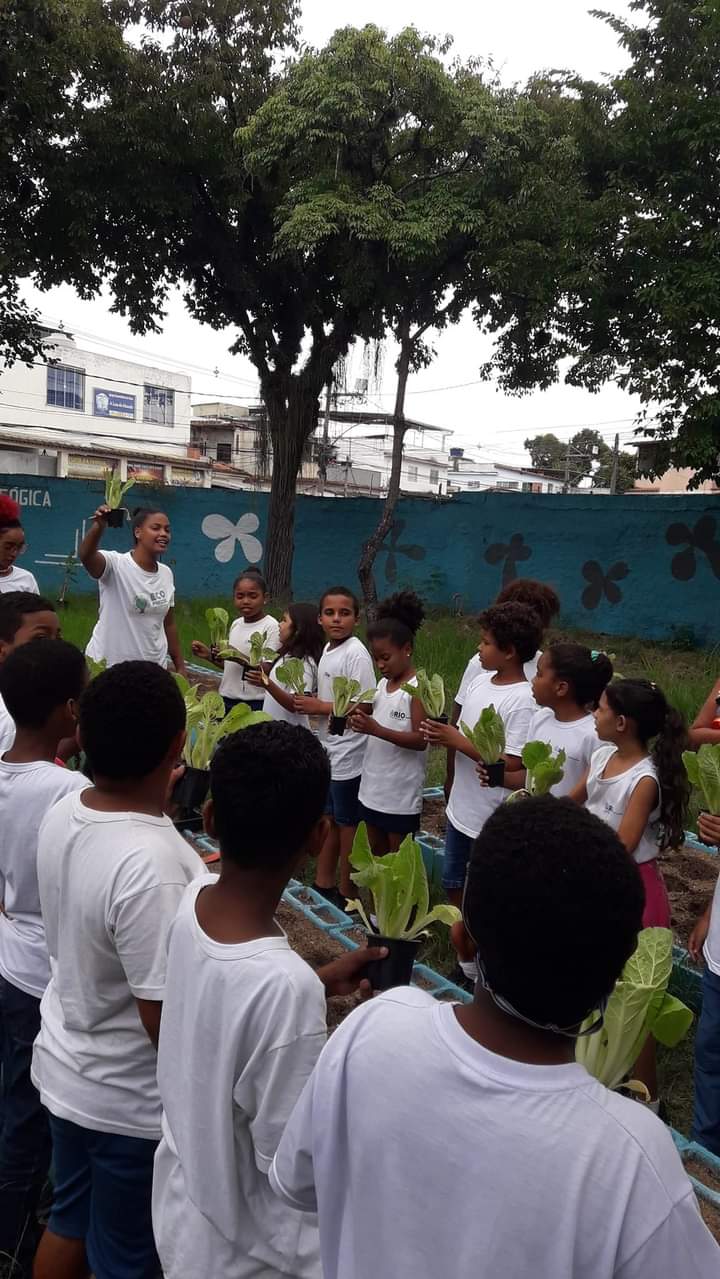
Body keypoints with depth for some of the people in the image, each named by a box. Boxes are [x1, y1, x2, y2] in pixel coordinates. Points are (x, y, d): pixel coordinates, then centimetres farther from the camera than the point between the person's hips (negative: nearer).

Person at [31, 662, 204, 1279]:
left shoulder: (63, 814, -11)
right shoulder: (152, 868, -36)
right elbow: (168, 1021, -28)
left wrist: (169, 841, 21)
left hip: (64, 1066, 7)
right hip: (130, 1101, -7)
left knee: (70, 1220, 29)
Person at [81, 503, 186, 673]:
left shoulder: (166, 574, 6)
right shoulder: (116, 564, -13)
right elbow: (86, 555, -35)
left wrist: (180, 667, 13)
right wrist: (99, 525, -53)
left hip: (153, 669, 6)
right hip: (108, 667, -5)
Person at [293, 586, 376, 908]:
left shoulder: (356, 654, -18)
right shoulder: (327, 650, 7)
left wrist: (320, 707, -21)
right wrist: (308, 702, 3)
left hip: (348, 754, -8)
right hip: (328, 750, 8)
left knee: (346, 824, 6)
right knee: (328, 818, 19)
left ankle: (346, 893, 21)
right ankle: (323, 883, 33)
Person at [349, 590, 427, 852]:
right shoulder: (384, 683, 7)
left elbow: (421, 740, -21)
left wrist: (376, 730, -30)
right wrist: (361, 720, -2)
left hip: (401, 794, -7)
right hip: (372, 788, 7)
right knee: (375, 855, 18)